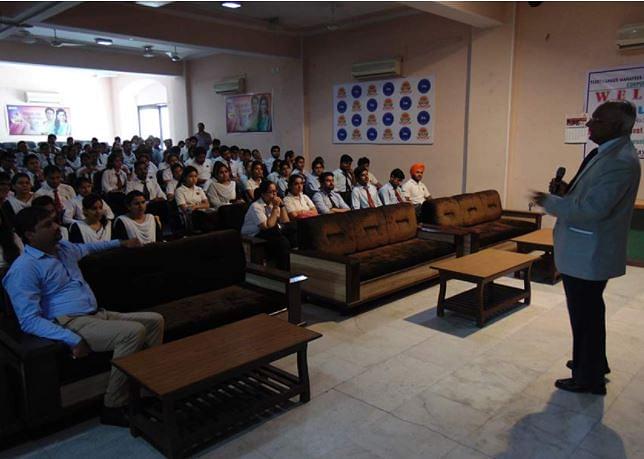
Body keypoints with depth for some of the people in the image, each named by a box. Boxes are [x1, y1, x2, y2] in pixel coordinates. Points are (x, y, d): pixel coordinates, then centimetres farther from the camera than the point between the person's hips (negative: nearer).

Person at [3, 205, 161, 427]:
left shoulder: (64, 247, 15)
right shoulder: (24, 268, -11)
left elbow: (86, 247, 41)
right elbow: (29, 320, -18)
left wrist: (121, 242, 49)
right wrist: (73, 340, -28)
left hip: (99, 315, 9)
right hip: (70, 324, -9)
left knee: (154, 320, -1)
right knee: (134, 332, -29)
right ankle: (112, 408, -18)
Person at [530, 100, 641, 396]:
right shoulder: (607, 152, 9)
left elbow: (593, 208, -29)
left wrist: (550, 202, -17)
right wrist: (567, 189, 1)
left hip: (588, 254, -10)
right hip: (583, 249, 10)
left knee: (585, 314, 4)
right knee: (588, 311, 24)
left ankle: (589, 379, 22)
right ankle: (593, 363, 43)